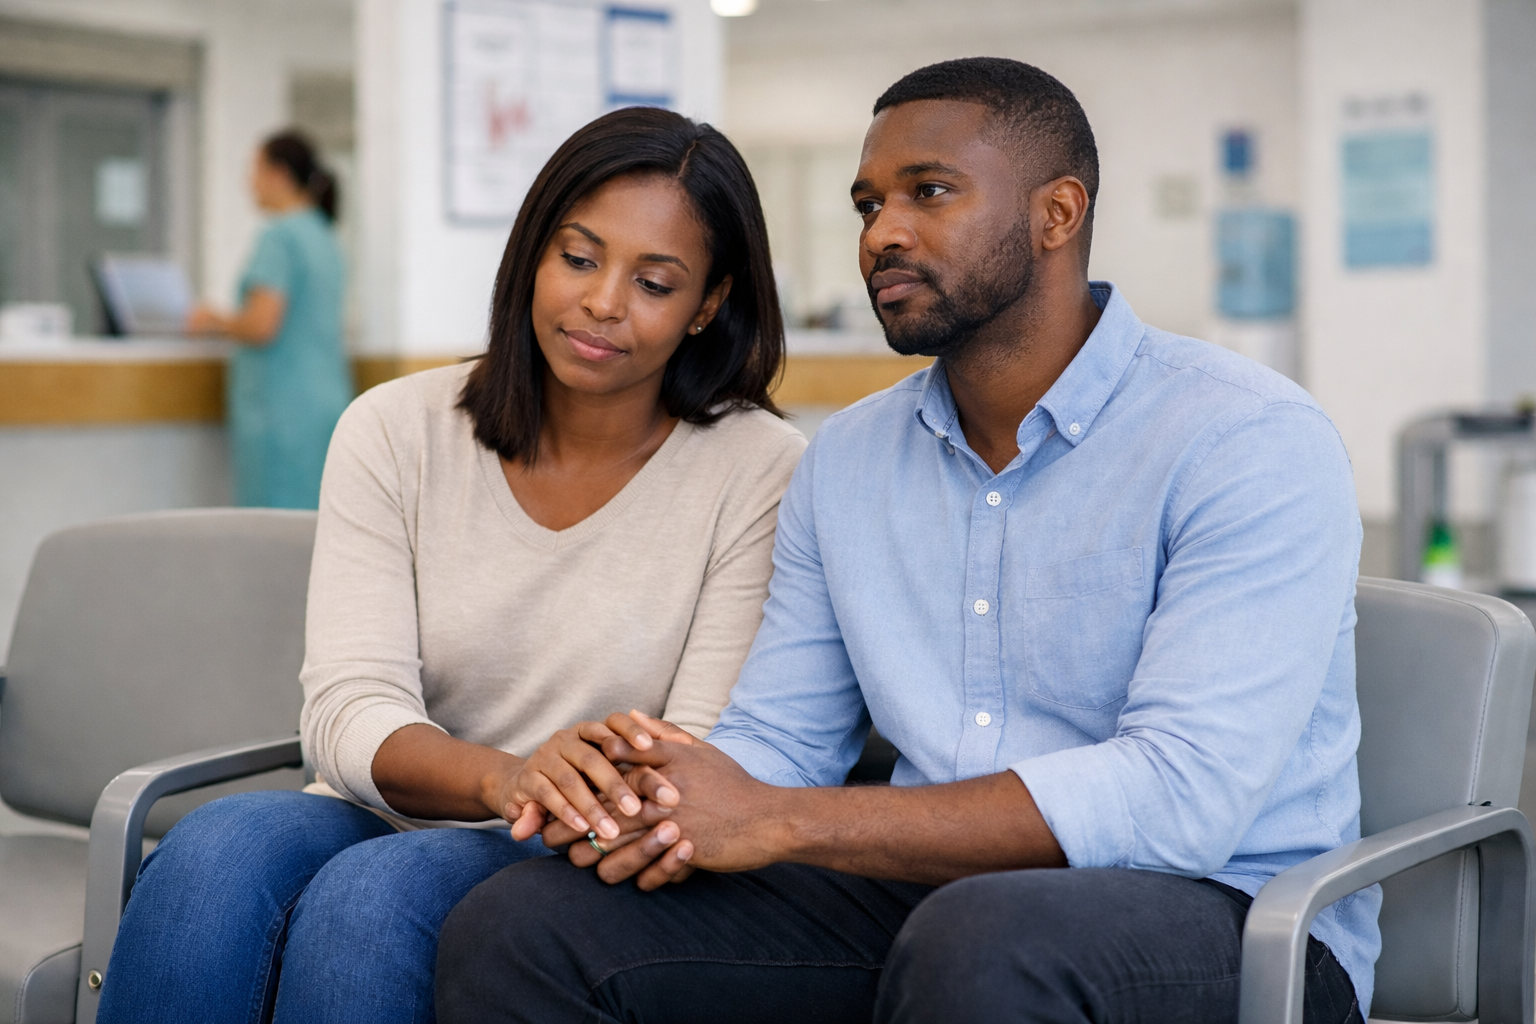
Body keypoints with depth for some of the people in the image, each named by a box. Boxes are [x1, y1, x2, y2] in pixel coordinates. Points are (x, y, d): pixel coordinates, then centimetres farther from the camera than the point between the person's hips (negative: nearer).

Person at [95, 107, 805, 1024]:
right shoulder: (398, 433, 2)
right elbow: (349, 709, -8)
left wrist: (641, 795, -32)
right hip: (376, 824, 2)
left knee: (372, 893, -34)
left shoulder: (761, 471, -4)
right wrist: (504, 779, -30)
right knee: (220, 847, -32)